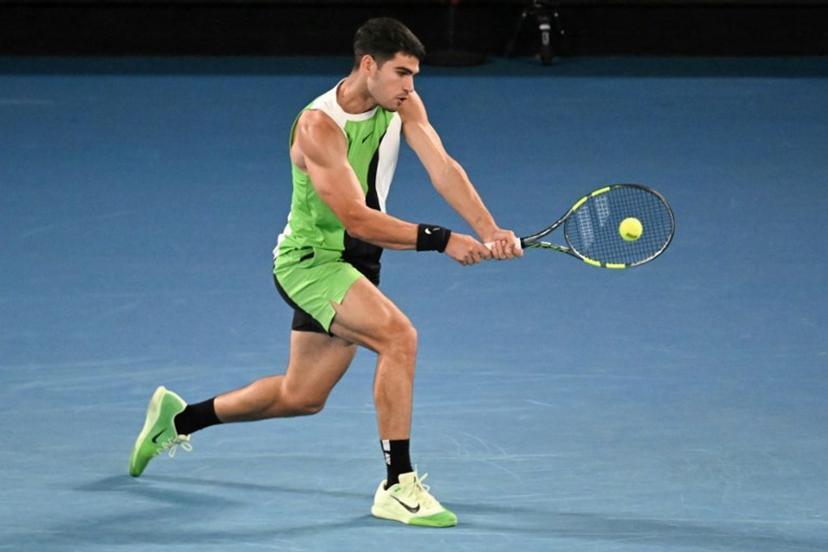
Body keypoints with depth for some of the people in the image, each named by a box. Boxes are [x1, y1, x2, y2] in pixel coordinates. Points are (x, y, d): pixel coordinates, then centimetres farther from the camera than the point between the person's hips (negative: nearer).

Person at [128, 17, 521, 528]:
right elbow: (357, 218, -30)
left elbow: (444, 168, -17)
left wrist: (489, 230, -33)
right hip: (309, 259, -8)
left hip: (355, 265, 8)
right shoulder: (320, 126, -25)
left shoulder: (404, 104, -5)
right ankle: (398, 485, -25)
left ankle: (178, 418, 38)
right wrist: (442, 240, -36)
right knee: (399, 335, -29)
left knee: (301, 397, 17)